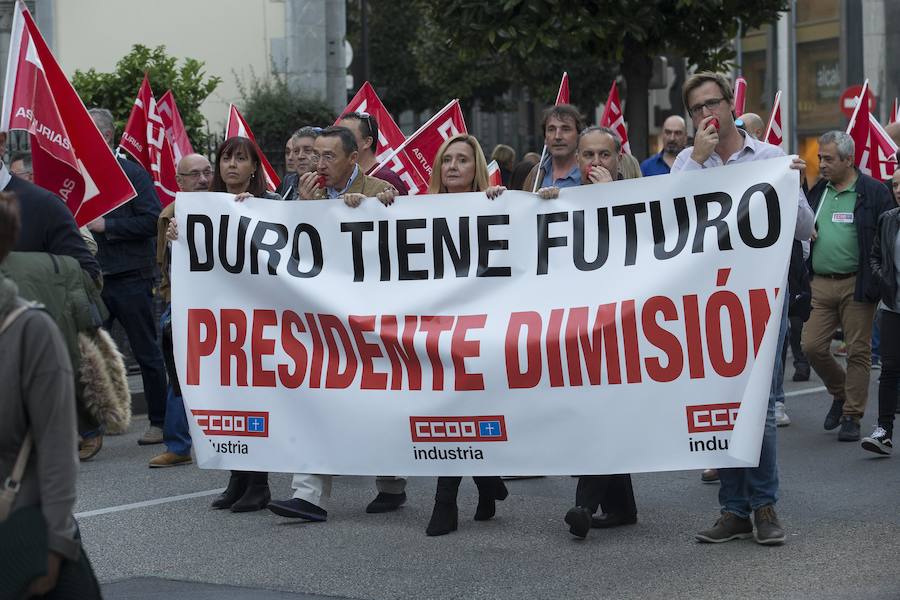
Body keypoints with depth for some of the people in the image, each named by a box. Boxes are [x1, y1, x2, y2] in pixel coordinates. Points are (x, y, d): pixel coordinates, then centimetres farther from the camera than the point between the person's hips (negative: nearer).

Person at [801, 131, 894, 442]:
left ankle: (852, 416, 11)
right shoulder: (817, 191, 12)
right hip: (820, 284, 5)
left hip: (857, 285, -5)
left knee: (858, 351, 1)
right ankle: (840, 393, 26)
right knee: (812, 346, 1)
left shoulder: (874, 192, -4)